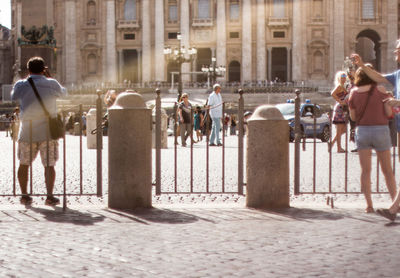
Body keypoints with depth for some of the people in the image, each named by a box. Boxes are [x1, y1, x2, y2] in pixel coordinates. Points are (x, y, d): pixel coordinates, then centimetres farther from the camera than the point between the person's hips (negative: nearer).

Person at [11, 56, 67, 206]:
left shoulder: (21, 85, -4)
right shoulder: (52, 84, -4)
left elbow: (13, 97, 16)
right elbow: (63, 93, 15)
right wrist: (49, 77, 21)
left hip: (27, 132, 1)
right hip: (48, 132, -1)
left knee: (24, 164, 15)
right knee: (49, 165, 3)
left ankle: (24, 195, 17)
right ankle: (50, 196, -5)